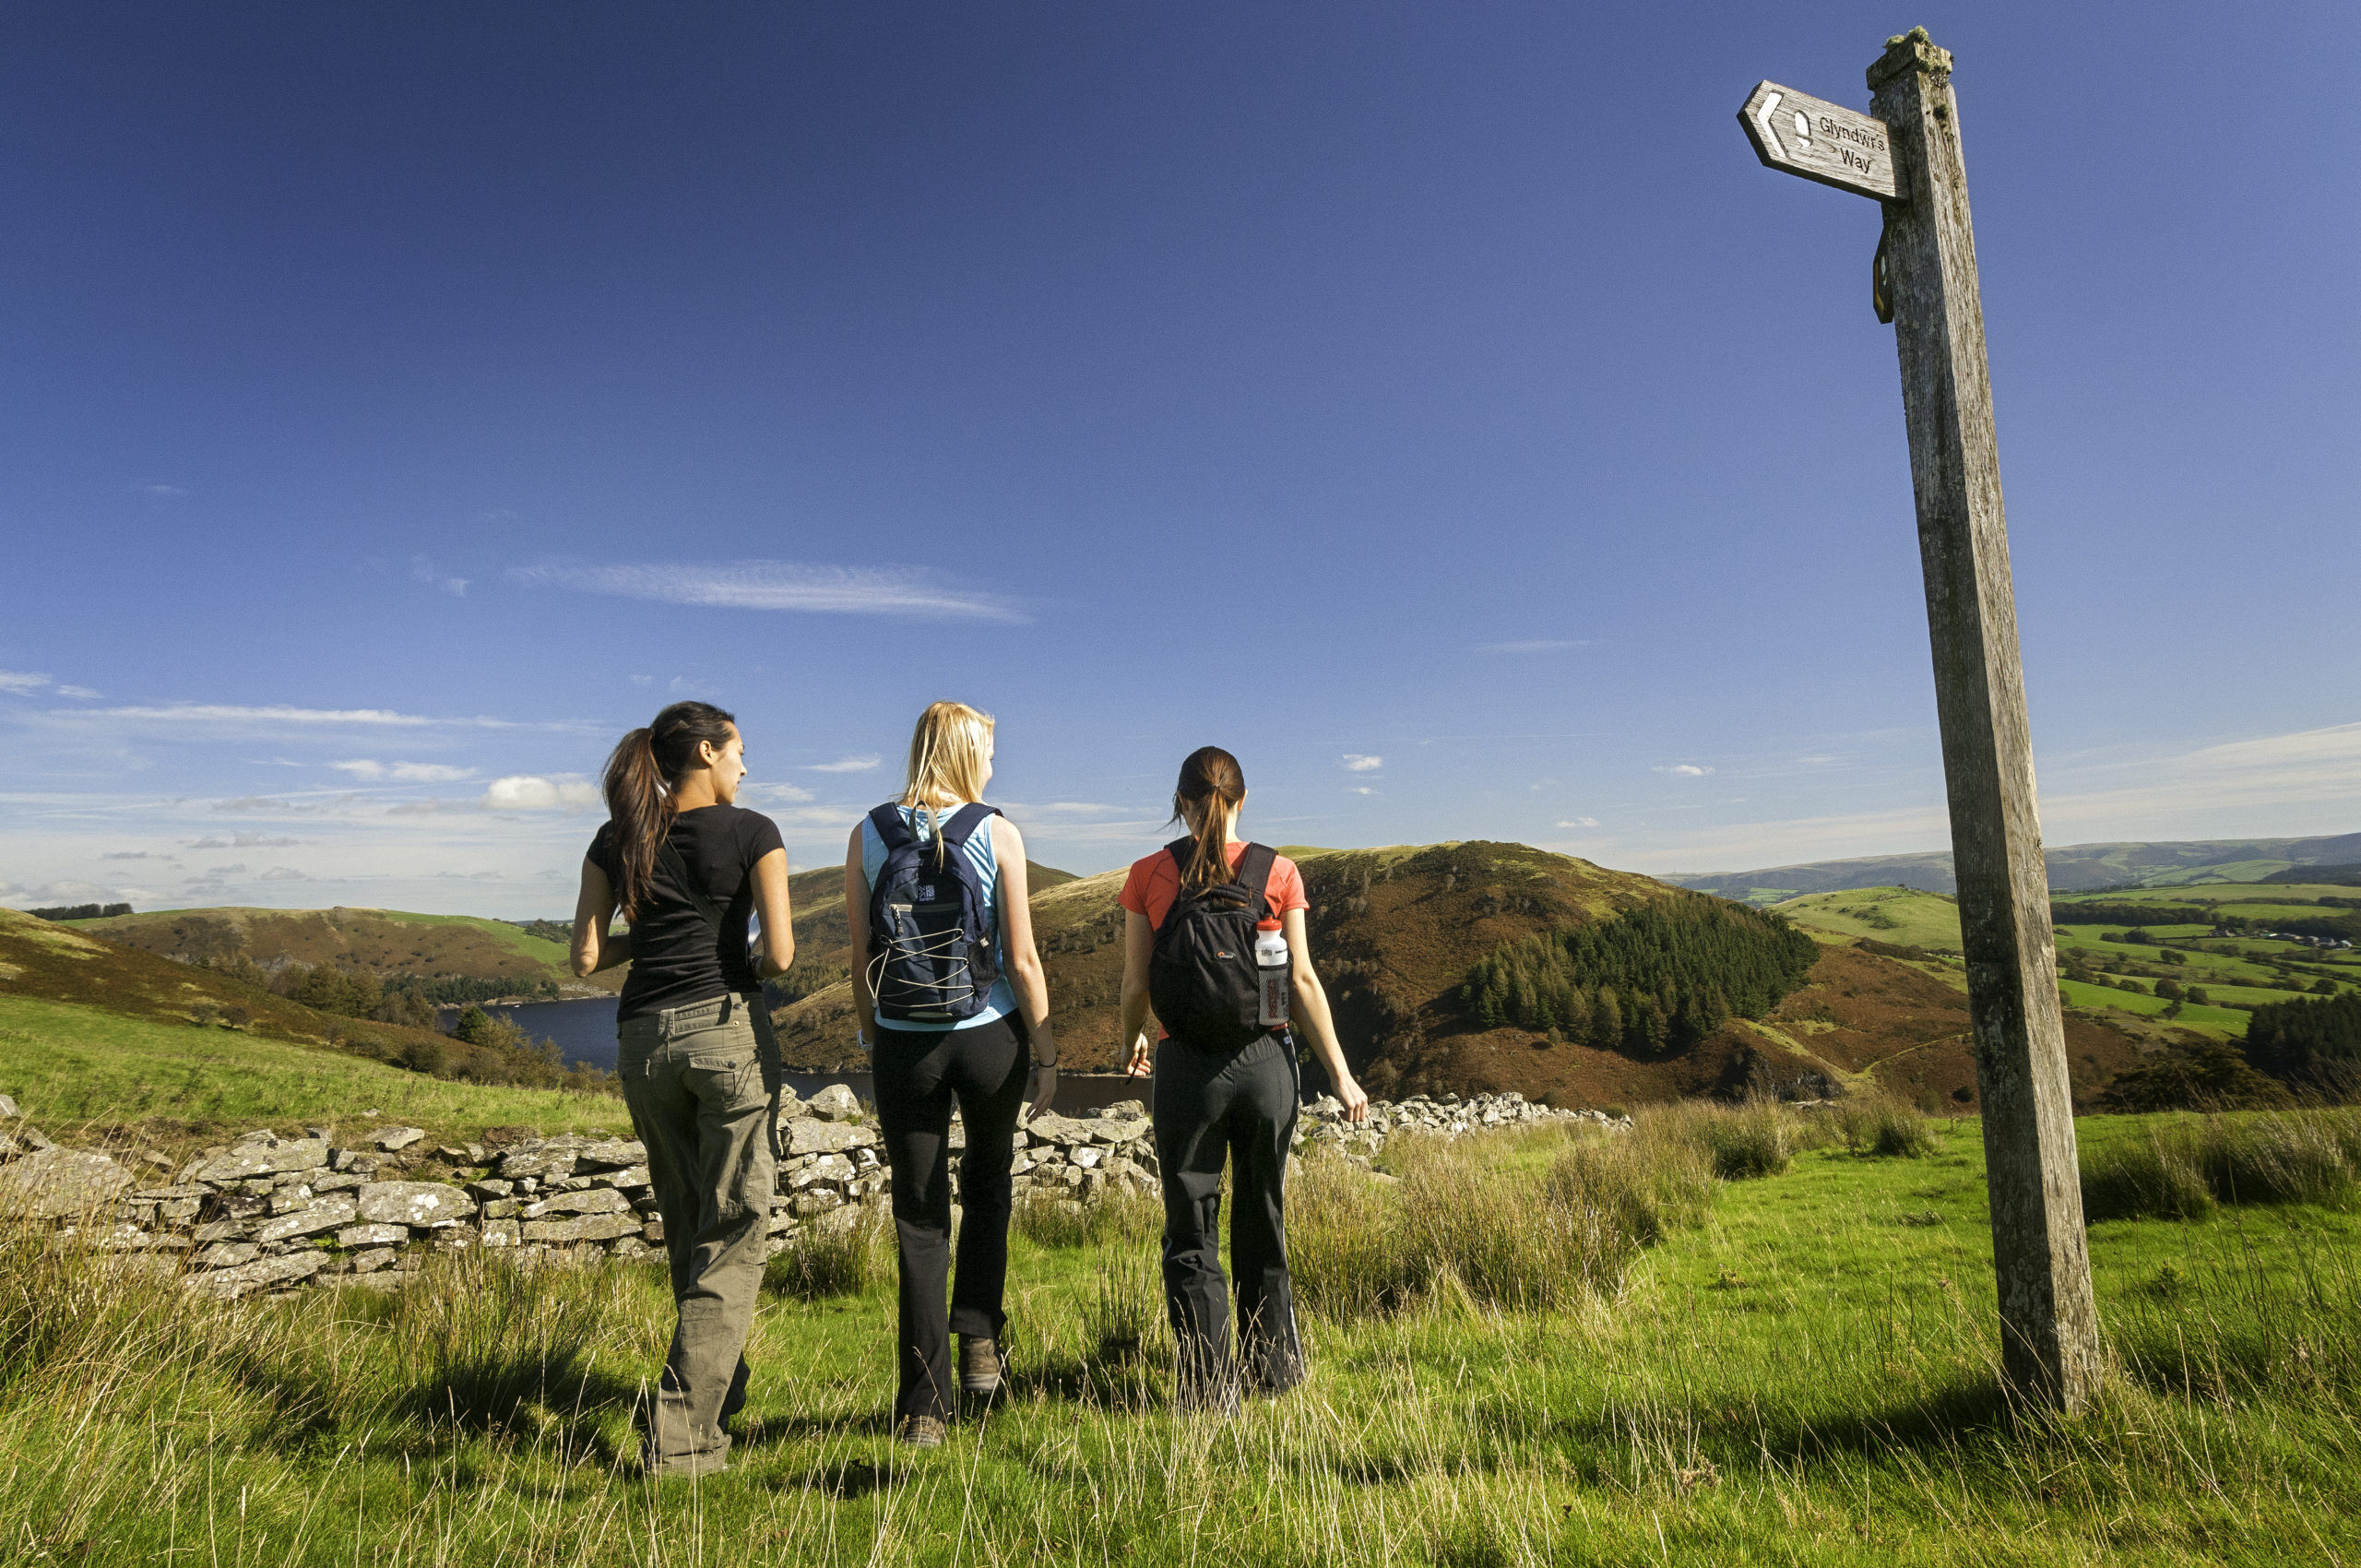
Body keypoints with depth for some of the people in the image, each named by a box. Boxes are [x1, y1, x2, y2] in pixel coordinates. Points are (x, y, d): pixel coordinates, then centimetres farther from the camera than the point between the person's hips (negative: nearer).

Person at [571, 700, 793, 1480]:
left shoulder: (615, 841, 8)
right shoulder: (751, 832, -5)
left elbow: (585, 957, 4)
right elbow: (781, 954, -11)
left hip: (643, 1040, 5)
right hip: (728, 1030, -5)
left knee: (686, 1226, 20)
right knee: (733, 1232, 3)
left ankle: (722, 1392, 35)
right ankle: (681, 1438, 1)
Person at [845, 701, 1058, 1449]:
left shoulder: (868, 835, -1)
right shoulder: (997, 833, -8)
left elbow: (861, 964, 1)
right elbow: (1022, 959, -8)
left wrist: (875, 1041, 12)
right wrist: (1045, 1048, 1)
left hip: (904, 1042, 2)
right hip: (989, 1034, -1)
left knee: (919, 1220, 11)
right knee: (987, 1184, 26)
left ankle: (923, 1406, 16)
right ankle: (980, 1338, 17)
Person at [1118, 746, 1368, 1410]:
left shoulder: (1149, 875, -4)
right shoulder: (1278, 872, -3)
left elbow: (1135, 986, -2)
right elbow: (1304, 981, -4)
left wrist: (1130, 1041, 19)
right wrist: (1341, 1074, 4)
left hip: (1187, 1068, -1)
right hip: (1265, 1062, 2)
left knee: (1191, 1234, 12)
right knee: (1262, 1223, 20)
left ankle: (1209, 1388, 16)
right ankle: (1274, 1367, 34)